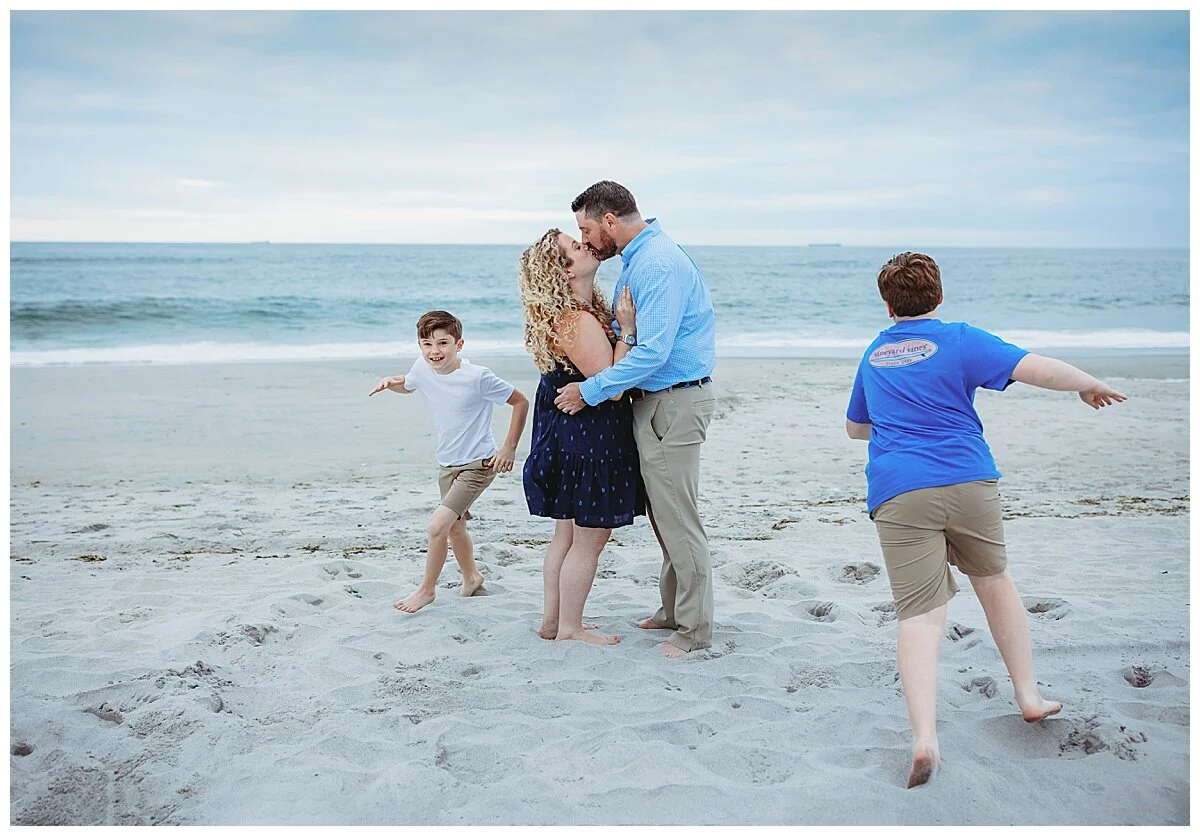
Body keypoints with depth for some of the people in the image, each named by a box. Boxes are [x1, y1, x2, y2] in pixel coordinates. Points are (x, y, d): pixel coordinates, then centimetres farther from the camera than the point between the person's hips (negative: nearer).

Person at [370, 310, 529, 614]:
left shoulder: (477, 377, -24)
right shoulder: (422, 368, -7)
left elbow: (521, 402, -13)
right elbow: (408, 385, 18)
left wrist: (509, 448, -13)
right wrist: (390, 382, -5)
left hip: (478, 464, -7)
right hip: (447, 464, 7)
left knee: (437, 526, -17)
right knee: (455, 527, 22)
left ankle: (426, 589, 3)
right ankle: (471, 577, 48)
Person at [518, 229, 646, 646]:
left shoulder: (581, 309, 7)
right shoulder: (579, 322, -24)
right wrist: (627, 329, -23)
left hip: (567, 434, 10)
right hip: (588, 437, -10)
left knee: (567, 533, 19)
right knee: (590, 537, 4)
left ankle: (553, 620, 29)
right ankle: (570, 627, 16)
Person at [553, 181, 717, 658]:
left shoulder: (659, 264, -20)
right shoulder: (635, 260, 13)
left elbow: (652, 352, -26)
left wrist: (590, 392, -19)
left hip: (674, 403, -10)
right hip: (653, 400, 10)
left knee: (677, 518, -4)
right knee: (664, 515, 17)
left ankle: (695, 630, 6)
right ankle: (674, 611, 29)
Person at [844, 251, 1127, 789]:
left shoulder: (873, 356, 18)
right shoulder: (959, 340, 4)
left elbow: (855, 427, 33)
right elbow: (1038, 369, -8)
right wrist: (1090, 386, 10)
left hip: (898, 496, 1)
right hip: (968, 483, -1)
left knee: (920, 614, -6)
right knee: (993, 580, 23)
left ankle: (924, 738, -24)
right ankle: (1029, 697, 32)